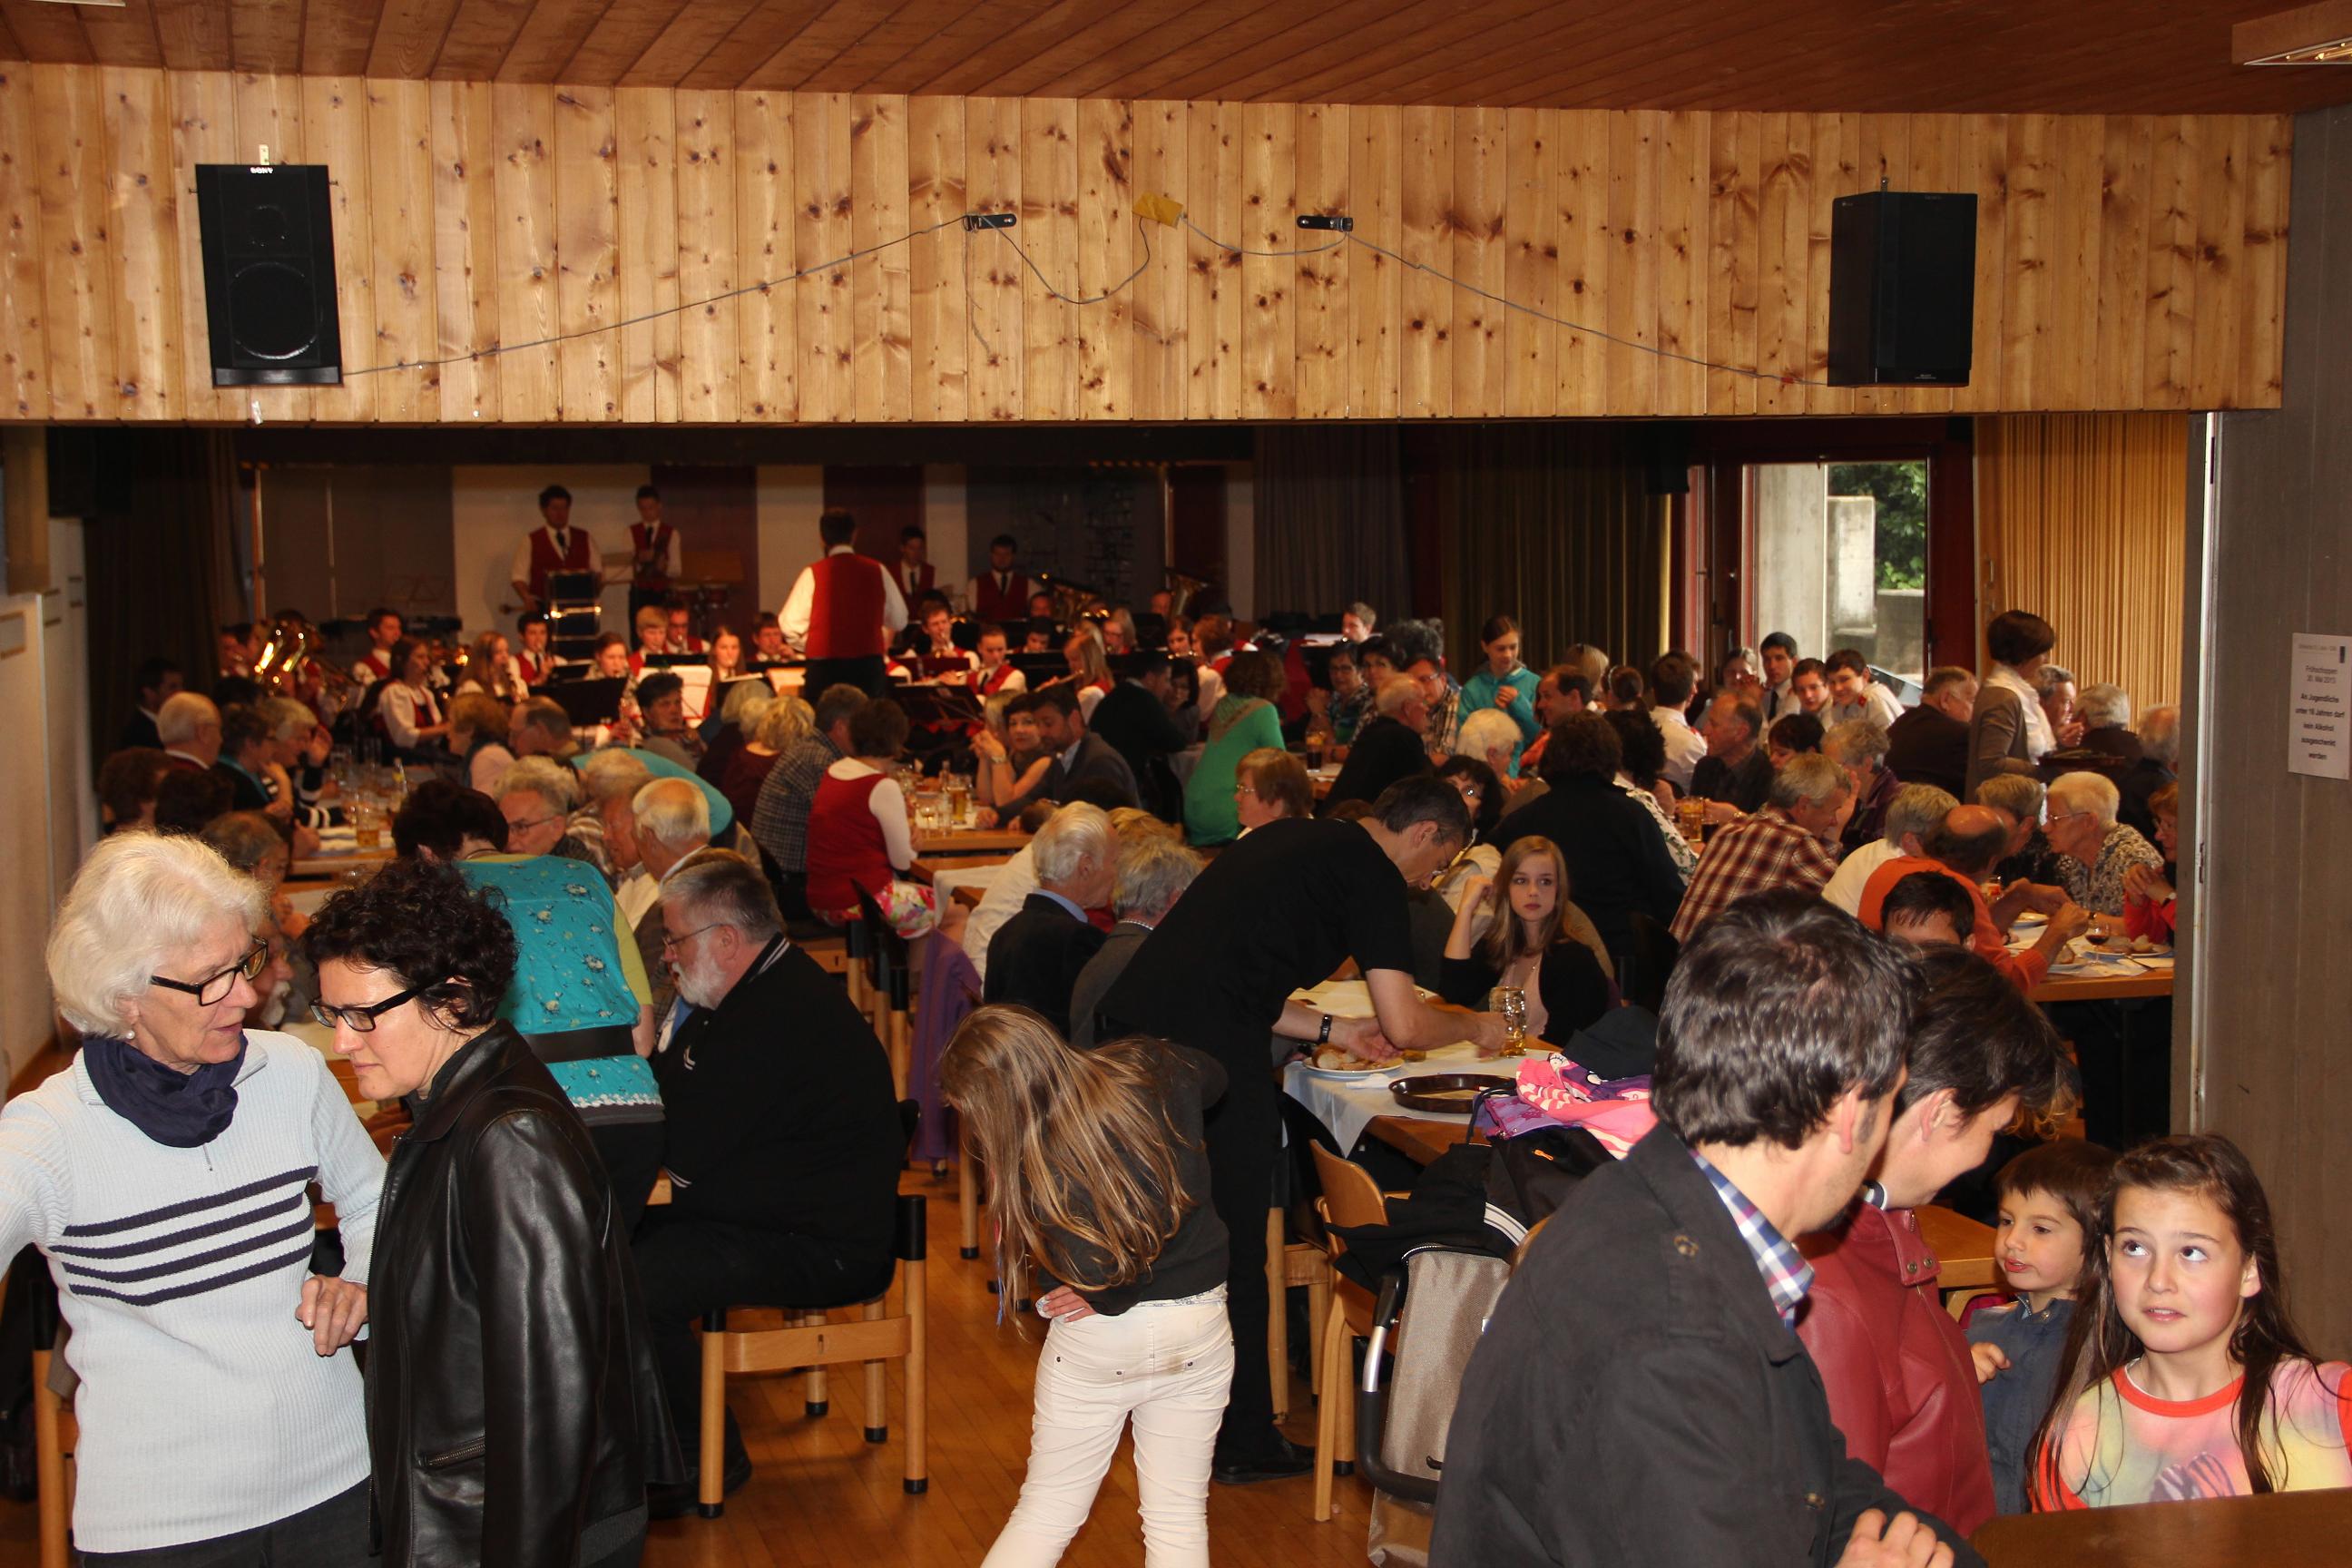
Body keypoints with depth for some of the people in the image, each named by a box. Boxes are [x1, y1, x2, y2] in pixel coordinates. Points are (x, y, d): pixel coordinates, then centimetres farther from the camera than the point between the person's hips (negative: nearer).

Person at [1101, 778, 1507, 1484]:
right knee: (1234, 1244, 4)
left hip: (1133, 1015, 9)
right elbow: (1405, 1025, -5)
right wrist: (1477, 1027, 14)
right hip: (1208, 1049, -9)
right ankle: (1242, 1442, 13)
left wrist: (1331, 1029, 25)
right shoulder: (1371, 874, -1)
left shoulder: (1290, 841, 24)